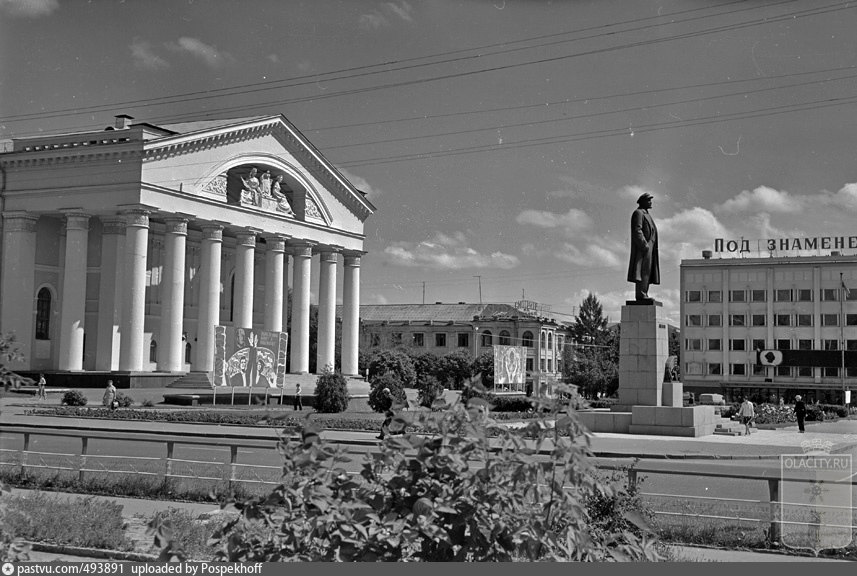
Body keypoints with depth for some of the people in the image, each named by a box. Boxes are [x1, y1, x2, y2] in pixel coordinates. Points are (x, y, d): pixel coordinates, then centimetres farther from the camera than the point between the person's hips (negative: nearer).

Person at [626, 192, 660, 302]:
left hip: (648, 246, 10)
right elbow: (637, 231, -17)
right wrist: (644, 245, -23)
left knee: (647, 271, 6)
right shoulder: (638, 213, -7)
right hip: (642, 246, -10)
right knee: (643, 270, -14)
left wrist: (650, 247, 18)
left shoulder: (646, 214, 24)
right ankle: (640, 295, -18)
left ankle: (643, 295, 5)